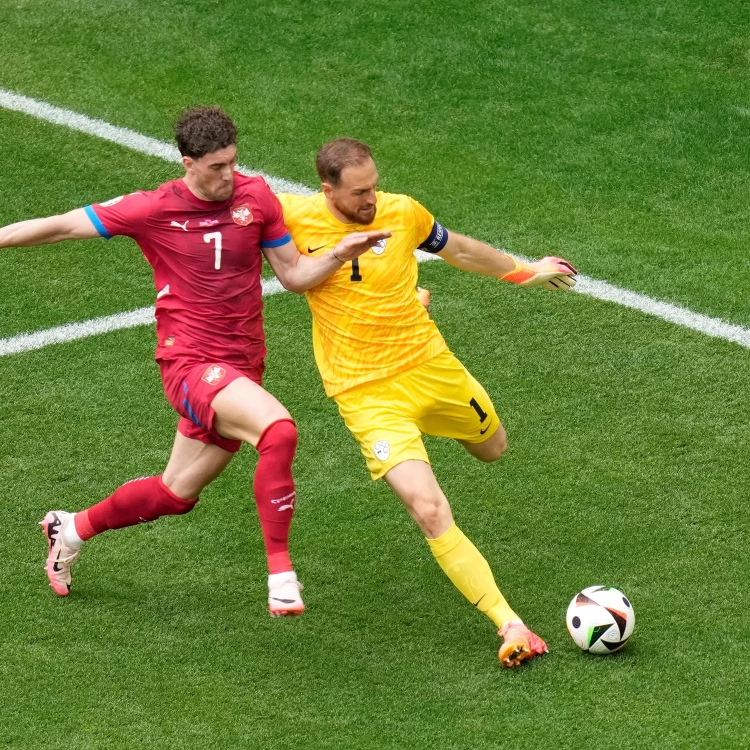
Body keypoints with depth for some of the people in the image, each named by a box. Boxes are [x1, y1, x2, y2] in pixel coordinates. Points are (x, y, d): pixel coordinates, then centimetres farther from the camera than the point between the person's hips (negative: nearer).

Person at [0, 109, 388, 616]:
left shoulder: (256, 196, 1)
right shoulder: (154, 209, -8)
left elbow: (294, 274, 7)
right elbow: (62, 227, -1)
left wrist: (339, 254, -11)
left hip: (241, 367, 5)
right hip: (190, 361, -5)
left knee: (176, 494, 17)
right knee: (278, 428, -32)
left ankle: (72, 529, 42)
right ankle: (281, 574, -26)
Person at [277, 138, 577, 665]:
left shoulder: (402, 212, -6)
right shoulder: (296, 216, -13)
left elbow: (457, 248, 13)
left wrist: (524, 272, 25)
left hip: (429, 364, 4)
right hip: (368, 397, -4)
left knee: (493, 448, 29)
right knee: (430, 511, -20)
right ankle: (510, 626, -17)